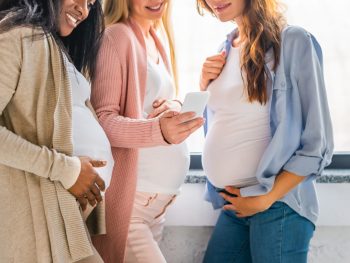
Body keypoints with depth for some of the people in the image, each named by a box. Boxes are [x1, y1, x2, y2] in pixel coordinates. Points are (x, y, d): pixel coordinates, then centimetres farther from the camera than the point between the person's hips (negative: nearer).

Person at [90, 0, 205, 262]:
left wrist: (175, 107, -3)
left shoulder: (159, 38, 13)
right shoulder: (116, 36, -11)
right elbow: (101, 120, -15)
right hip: (127, 200, -7)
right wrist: (158, 130, -32)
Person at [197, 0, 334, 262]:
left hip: (277, 205, -6)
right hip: (233, 204, 6)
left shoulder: (293, 41, -9)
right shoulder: (227, 50, 10)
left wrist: (265, 199, -14)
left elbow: (317, 145, -11)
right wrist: (206, 88, 3)